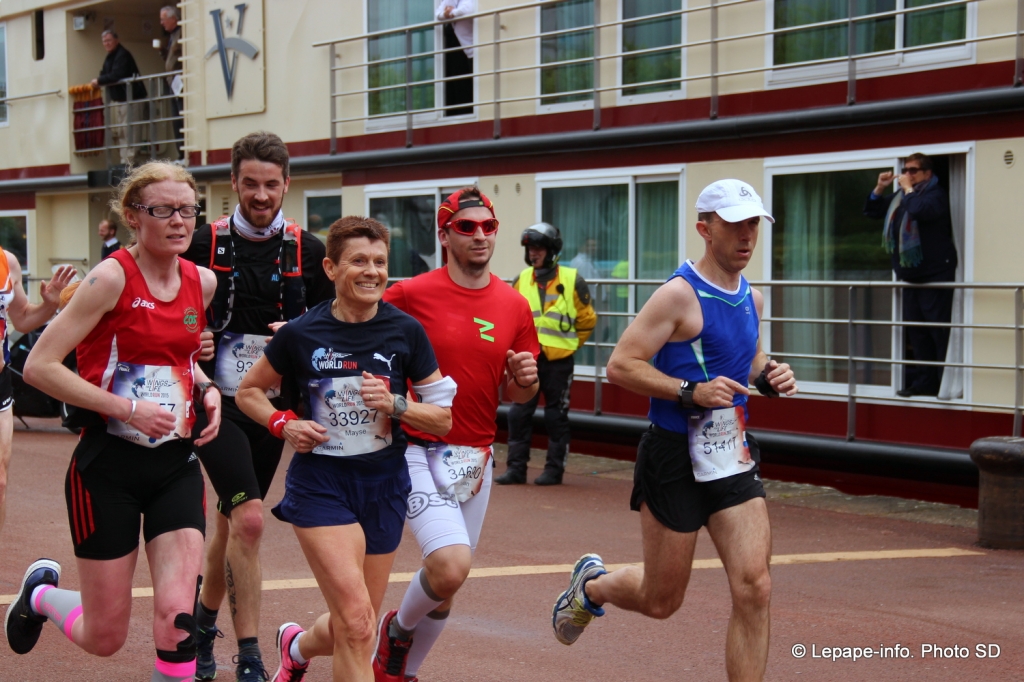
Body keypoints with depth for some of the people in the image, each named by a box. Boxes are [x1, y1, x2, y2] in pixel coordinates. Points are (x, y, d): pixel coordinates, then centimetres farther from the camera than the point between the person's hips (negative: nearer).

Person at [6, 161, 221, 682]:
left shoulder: (203, 282, 5)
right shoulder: (112, 277, -13)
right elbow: (38, 366, -17)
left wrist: (205, 389, 3)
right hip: (108, 466, -4)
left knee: (178, 616, -13)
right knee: (105, 638, 7)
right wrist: (128, 408, -21)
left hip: (176, 464, 4)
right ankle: (41, 592, 40)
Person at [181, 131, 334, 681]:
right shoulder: (204, 243, -3)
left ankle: (204, 624, 38)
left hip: (271, 405, 3)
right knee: (248, 517, -18)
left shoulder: (308, 252, 2)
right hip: (217, 401, -3)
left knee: (231, 523, 15)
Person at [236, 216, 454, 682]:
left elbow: (443, 419, 1)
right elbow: (248, 391, 9)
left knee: (353, 630, 14)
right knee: (357, 623, -18)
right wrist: (284, 424, -9)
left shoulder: (406, 332, -4)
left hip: (384, 484, 3)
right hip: (320, 482, -3)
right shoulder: (300, 334, -7)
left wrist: (394, 404, -16)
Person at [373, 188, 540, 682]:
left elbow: (518, 395, 13)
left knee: (447, 585, 11)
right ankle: (398, 630, 9)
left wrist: (525, 378, -8)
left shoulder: (514, 306, 5)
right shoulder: (413, 294, -7)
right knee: (450, 565, -22)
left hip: (476, 457, 5)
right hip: (418, 451, -5)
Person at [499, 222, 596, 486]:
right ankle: (516, 468, 9)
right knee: (519, 414, 2)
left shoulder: (572, 281, -4)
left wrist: (568, 344, 8)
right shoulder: (521, 281, 6)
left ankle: (554, 469, 10)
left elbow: (587, 319, 6)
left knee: (556, 416, 4)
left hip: (558, 362, -3)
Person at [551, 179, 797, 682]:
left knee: (753, 589, -8)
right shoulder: (681, 295, -14)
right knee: (660, 600, 7)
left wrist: (769, 376, 6)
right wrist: (693, 391, -26)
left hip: (733, 456, 6)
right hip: (675, 458, -6)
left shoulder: (750, 298, 10)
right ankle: (591, 585, 40)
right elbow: (620, 365, -18)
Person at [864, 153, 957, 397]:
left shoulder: (936, 194, -7)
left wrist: (908, 189, -12)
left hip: (935, 274, -9)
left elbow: (920, 210, -28)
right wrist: (880, 188, 9)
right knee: (916, 332, 7)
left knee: (940, 331, -11)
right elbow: (871, 210, 25)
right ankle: (924, 381, 12)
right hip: (909, 274, 9)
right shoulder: (900, 196, 17)